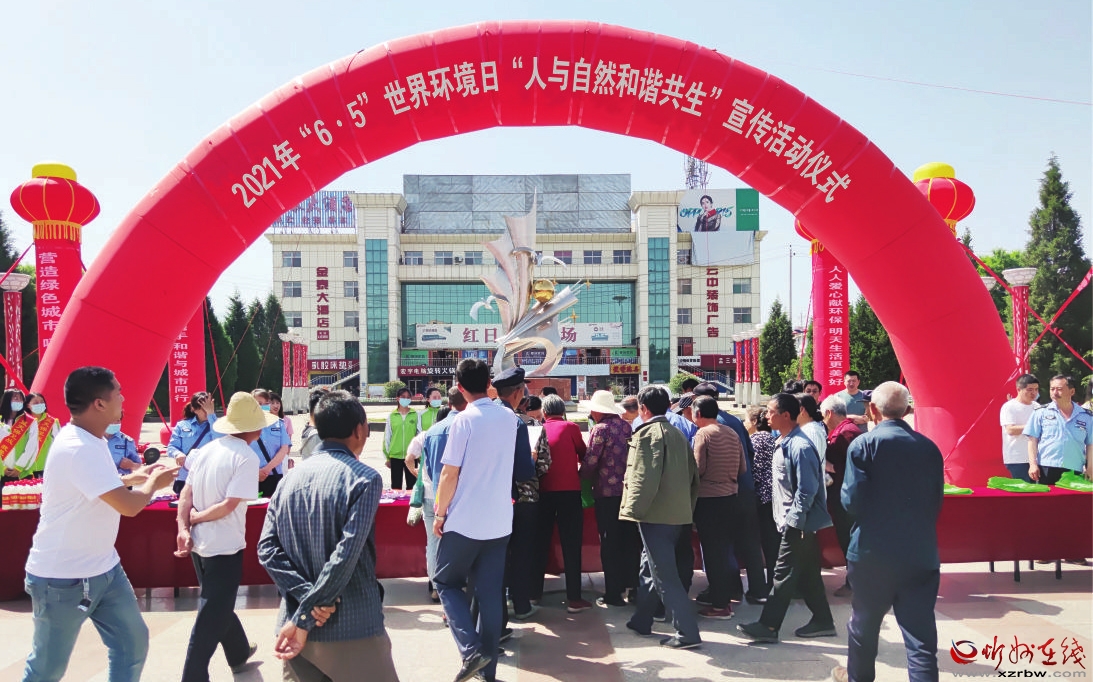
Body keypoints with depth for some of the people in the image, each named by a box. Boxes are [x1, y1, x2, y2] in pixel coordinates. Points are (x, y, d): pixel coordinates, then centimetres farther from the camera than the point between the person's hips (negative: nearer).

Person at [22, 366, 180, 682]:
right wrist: (154, 482, -10)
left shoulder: (86, 441, 5)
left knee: (133, 644, 11)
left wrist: (133, 477, 11)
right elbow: (129, 505, -29)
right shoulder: (79, 449, -28)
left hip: (104, 569, 9)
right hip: (63, 579, -9)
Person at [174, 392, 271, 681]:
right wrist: (196, 517, -8)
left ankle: (239, 654, 44)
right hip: (224, 547, -8)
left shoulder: (206, 450, 4)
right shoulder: (246, 457, -17)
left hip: (199, 544, 8)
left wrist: (183, 527, -7)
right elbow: (229, 505, -22)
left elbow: (186, 493, 0)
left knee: (218, 604, 24)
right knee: (212, 617, 4)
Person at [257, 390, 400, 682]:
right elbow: (346, 555, -20)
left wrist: (306, 596, -9)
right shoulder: (365, 478, -11)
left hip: (294, 624, 5)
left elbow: (267, 548, -2)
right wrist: (306, 619, -15)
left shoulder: (290, 478, 6)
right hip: (353, 629, -5)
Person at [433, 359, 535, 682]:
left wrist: (439, 514, -4)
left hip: (464, 522, -5)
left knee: (446, 582, 13)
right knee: (490, 593, 11)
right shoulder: (510, 418, 4)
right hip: (499, 522, 5)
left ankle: (471, 650, -2)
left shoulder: (465, 420, -14)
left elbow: (449, 474, -13)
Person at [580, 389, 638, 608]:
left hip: (607, 493, -6)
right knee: (630, 540, 15)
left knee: (610, 543, 3)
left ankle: (613, 594, 8)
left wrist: (584, 478, 4)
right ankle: (632, 585, 24)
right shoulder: (626, 426, 7)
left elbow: (590, 462, -13)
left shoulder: (600, 429, -12)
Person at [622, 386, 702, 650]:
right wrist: (687, 506, 21)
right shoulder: (677, 434, 14)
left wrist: (633, 509, -14)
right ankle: (641, 620, 32)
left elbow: (644, 478, -20)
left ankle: (687, 633, -3)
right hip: (678, 513, 9)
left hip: (655, 514, -9)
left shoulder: (647, 433, -12)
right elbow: (692, 474, 16)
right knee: (651, 568, 20)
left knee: (664, 575, -4)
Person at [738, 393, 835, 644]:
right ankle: (822, 621, 27)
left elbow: (807, 489, -23)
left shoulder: (799, 447, -21)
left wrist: (793, 519, -18)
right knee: (807, 574, 16)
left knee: (784, 574, -3)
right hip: (795, 521, 10)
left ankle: (768, 626, 4)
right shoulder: (786, 443, 10)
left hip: (799, 523, -10)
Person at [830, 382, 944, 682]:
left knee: (864, 623, 18)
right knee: (920, 634, 6)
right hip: (922, 554, 3)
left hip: (873, 553, -2)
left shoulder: (863, 444, -12)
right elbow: (937, 501, 9)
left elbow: (852, 501, -16)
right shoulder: (929, 447, 2)